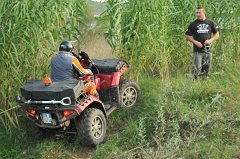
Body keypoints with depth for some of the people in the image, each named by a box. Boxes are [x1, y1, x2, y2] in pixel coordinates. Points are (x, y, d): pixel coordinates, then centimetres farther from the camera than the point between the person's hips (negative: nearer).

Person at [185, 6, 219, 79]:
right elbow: (188, 36, 3)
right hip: (198, 50, -2)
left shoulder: (210, 23, 6)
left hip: (208, 49, 2)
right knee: (197, 67, -10)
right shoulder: (193, 24, 1)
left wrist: (211, 40, -7)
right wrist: (195, 42, -12)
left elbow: (217, 34, 12)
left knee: (207, 67, 7)